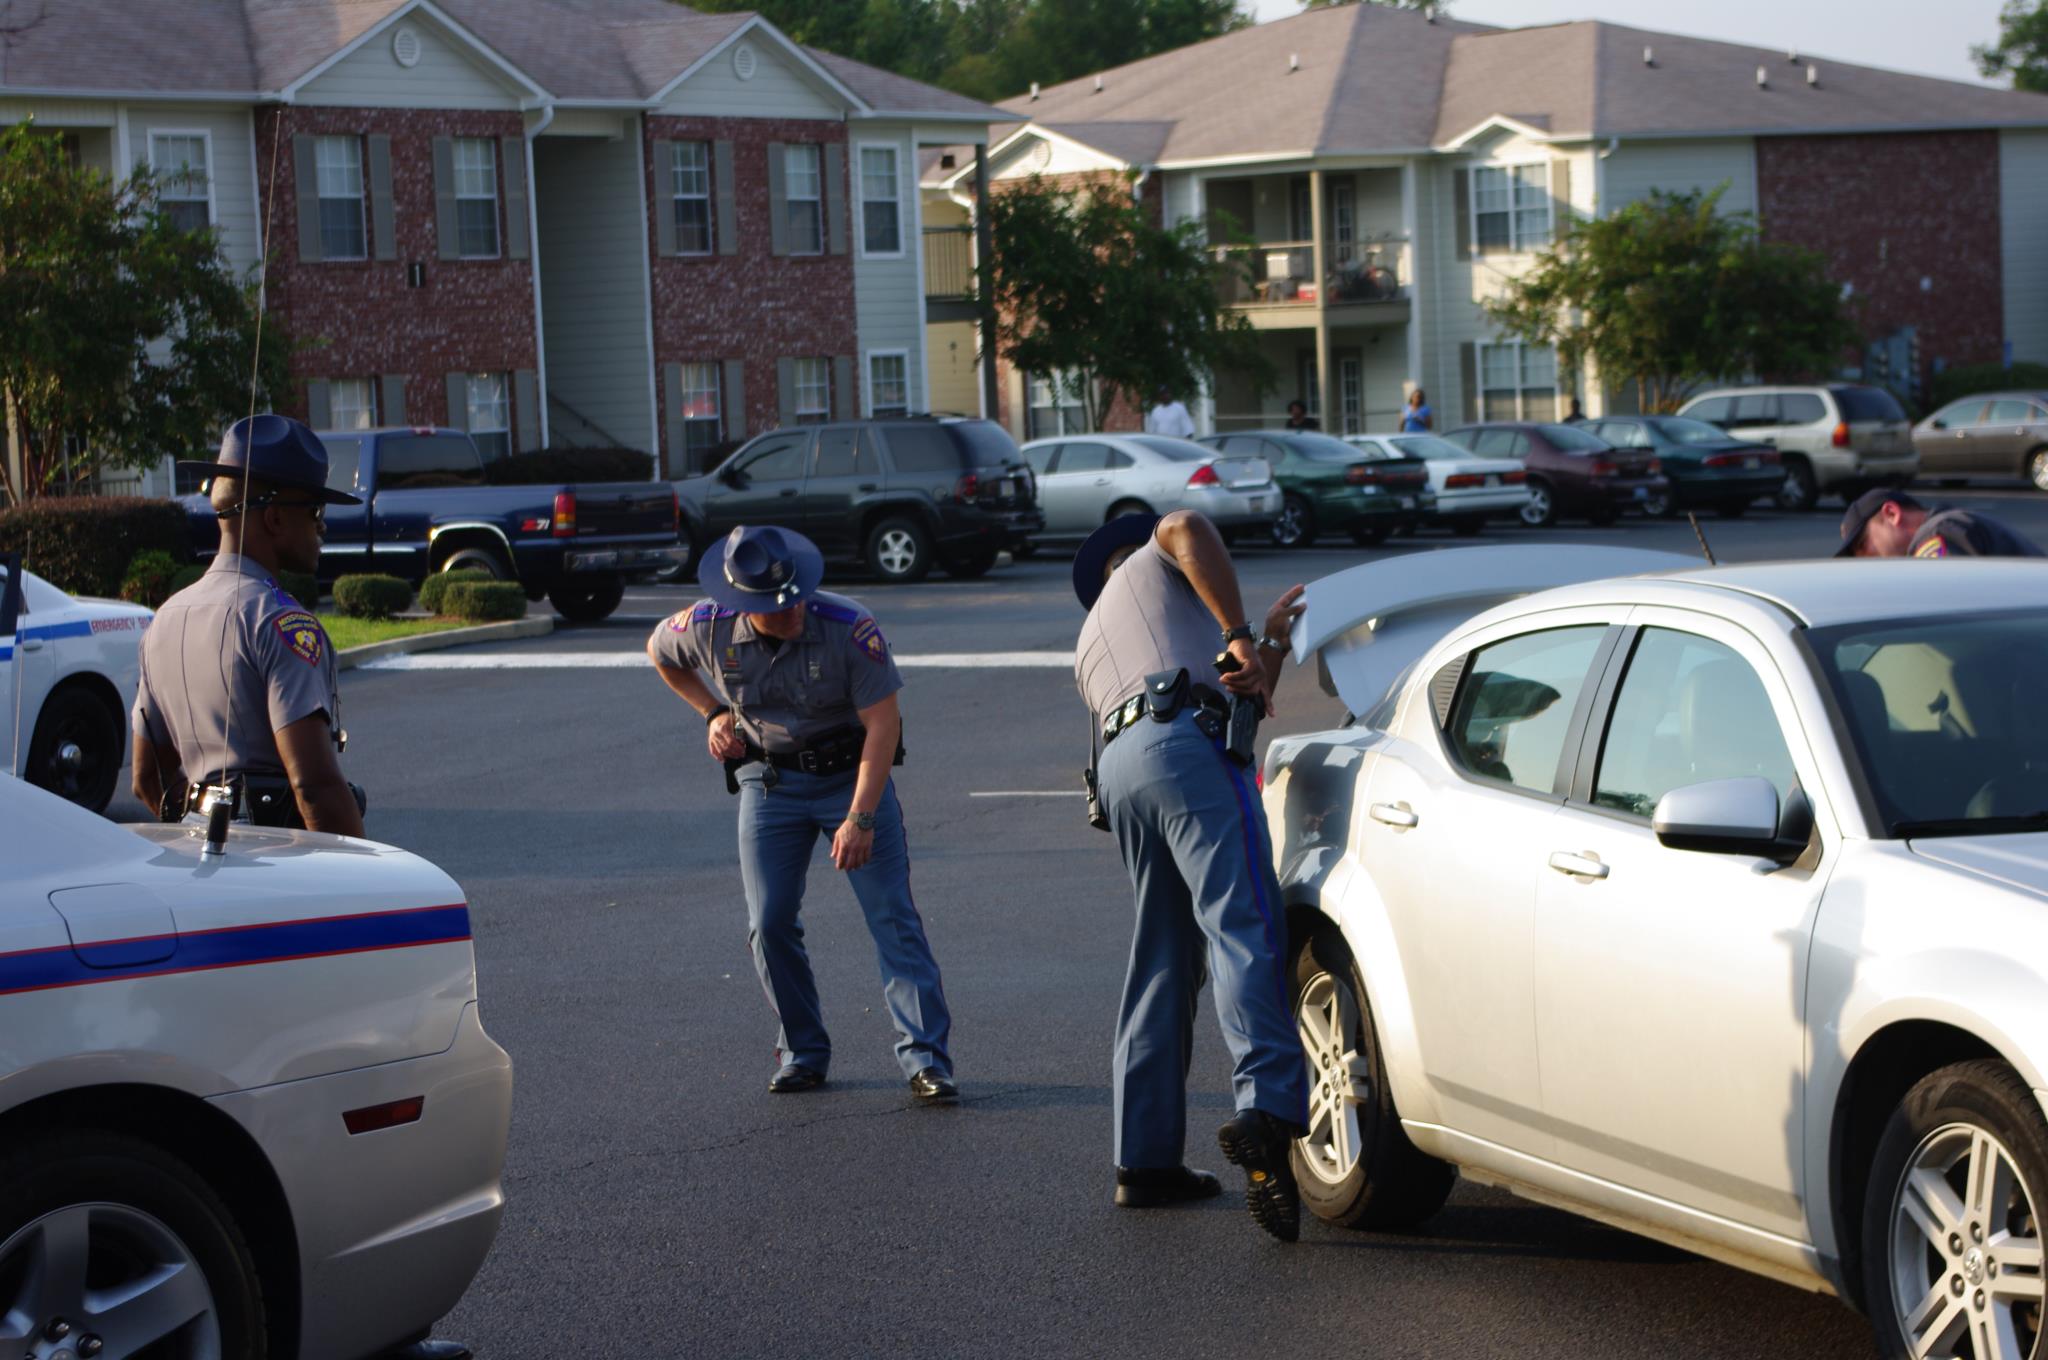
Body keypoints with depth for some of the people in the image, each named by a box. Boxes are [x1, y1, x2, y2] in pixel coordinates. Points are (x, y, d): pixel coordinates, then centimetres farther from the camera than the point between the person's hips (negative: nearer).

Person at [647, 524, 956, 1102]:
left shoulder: (850, 628, -25)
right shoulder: (707, 628, -15)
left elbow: (882, 723, -21)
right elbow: (660, 652, 10)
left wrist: (860, 819, -25)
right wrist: (714, 712, 2)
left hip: (854, 775, -3)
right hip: (768, 780, 3)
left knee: (892, 917, -10)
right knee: (770, 924, -3)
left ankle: (926, 1059, -11)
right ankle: (803, 1054, 13)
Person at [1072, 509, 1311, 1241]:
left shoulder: (1089, 646, 40)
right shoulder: (1152, 560, 25)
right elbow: (1188, 528, -4)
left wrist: (1270, 642, 41)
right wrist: (1239, 635, -4)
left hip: (1119, 768, 7)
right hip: (1184, 739, -7)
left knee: (1163, 962, 12)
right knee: (1244, 930, -18)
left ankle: (1146, 1158, 10)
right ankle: (1265, 1107, -37)